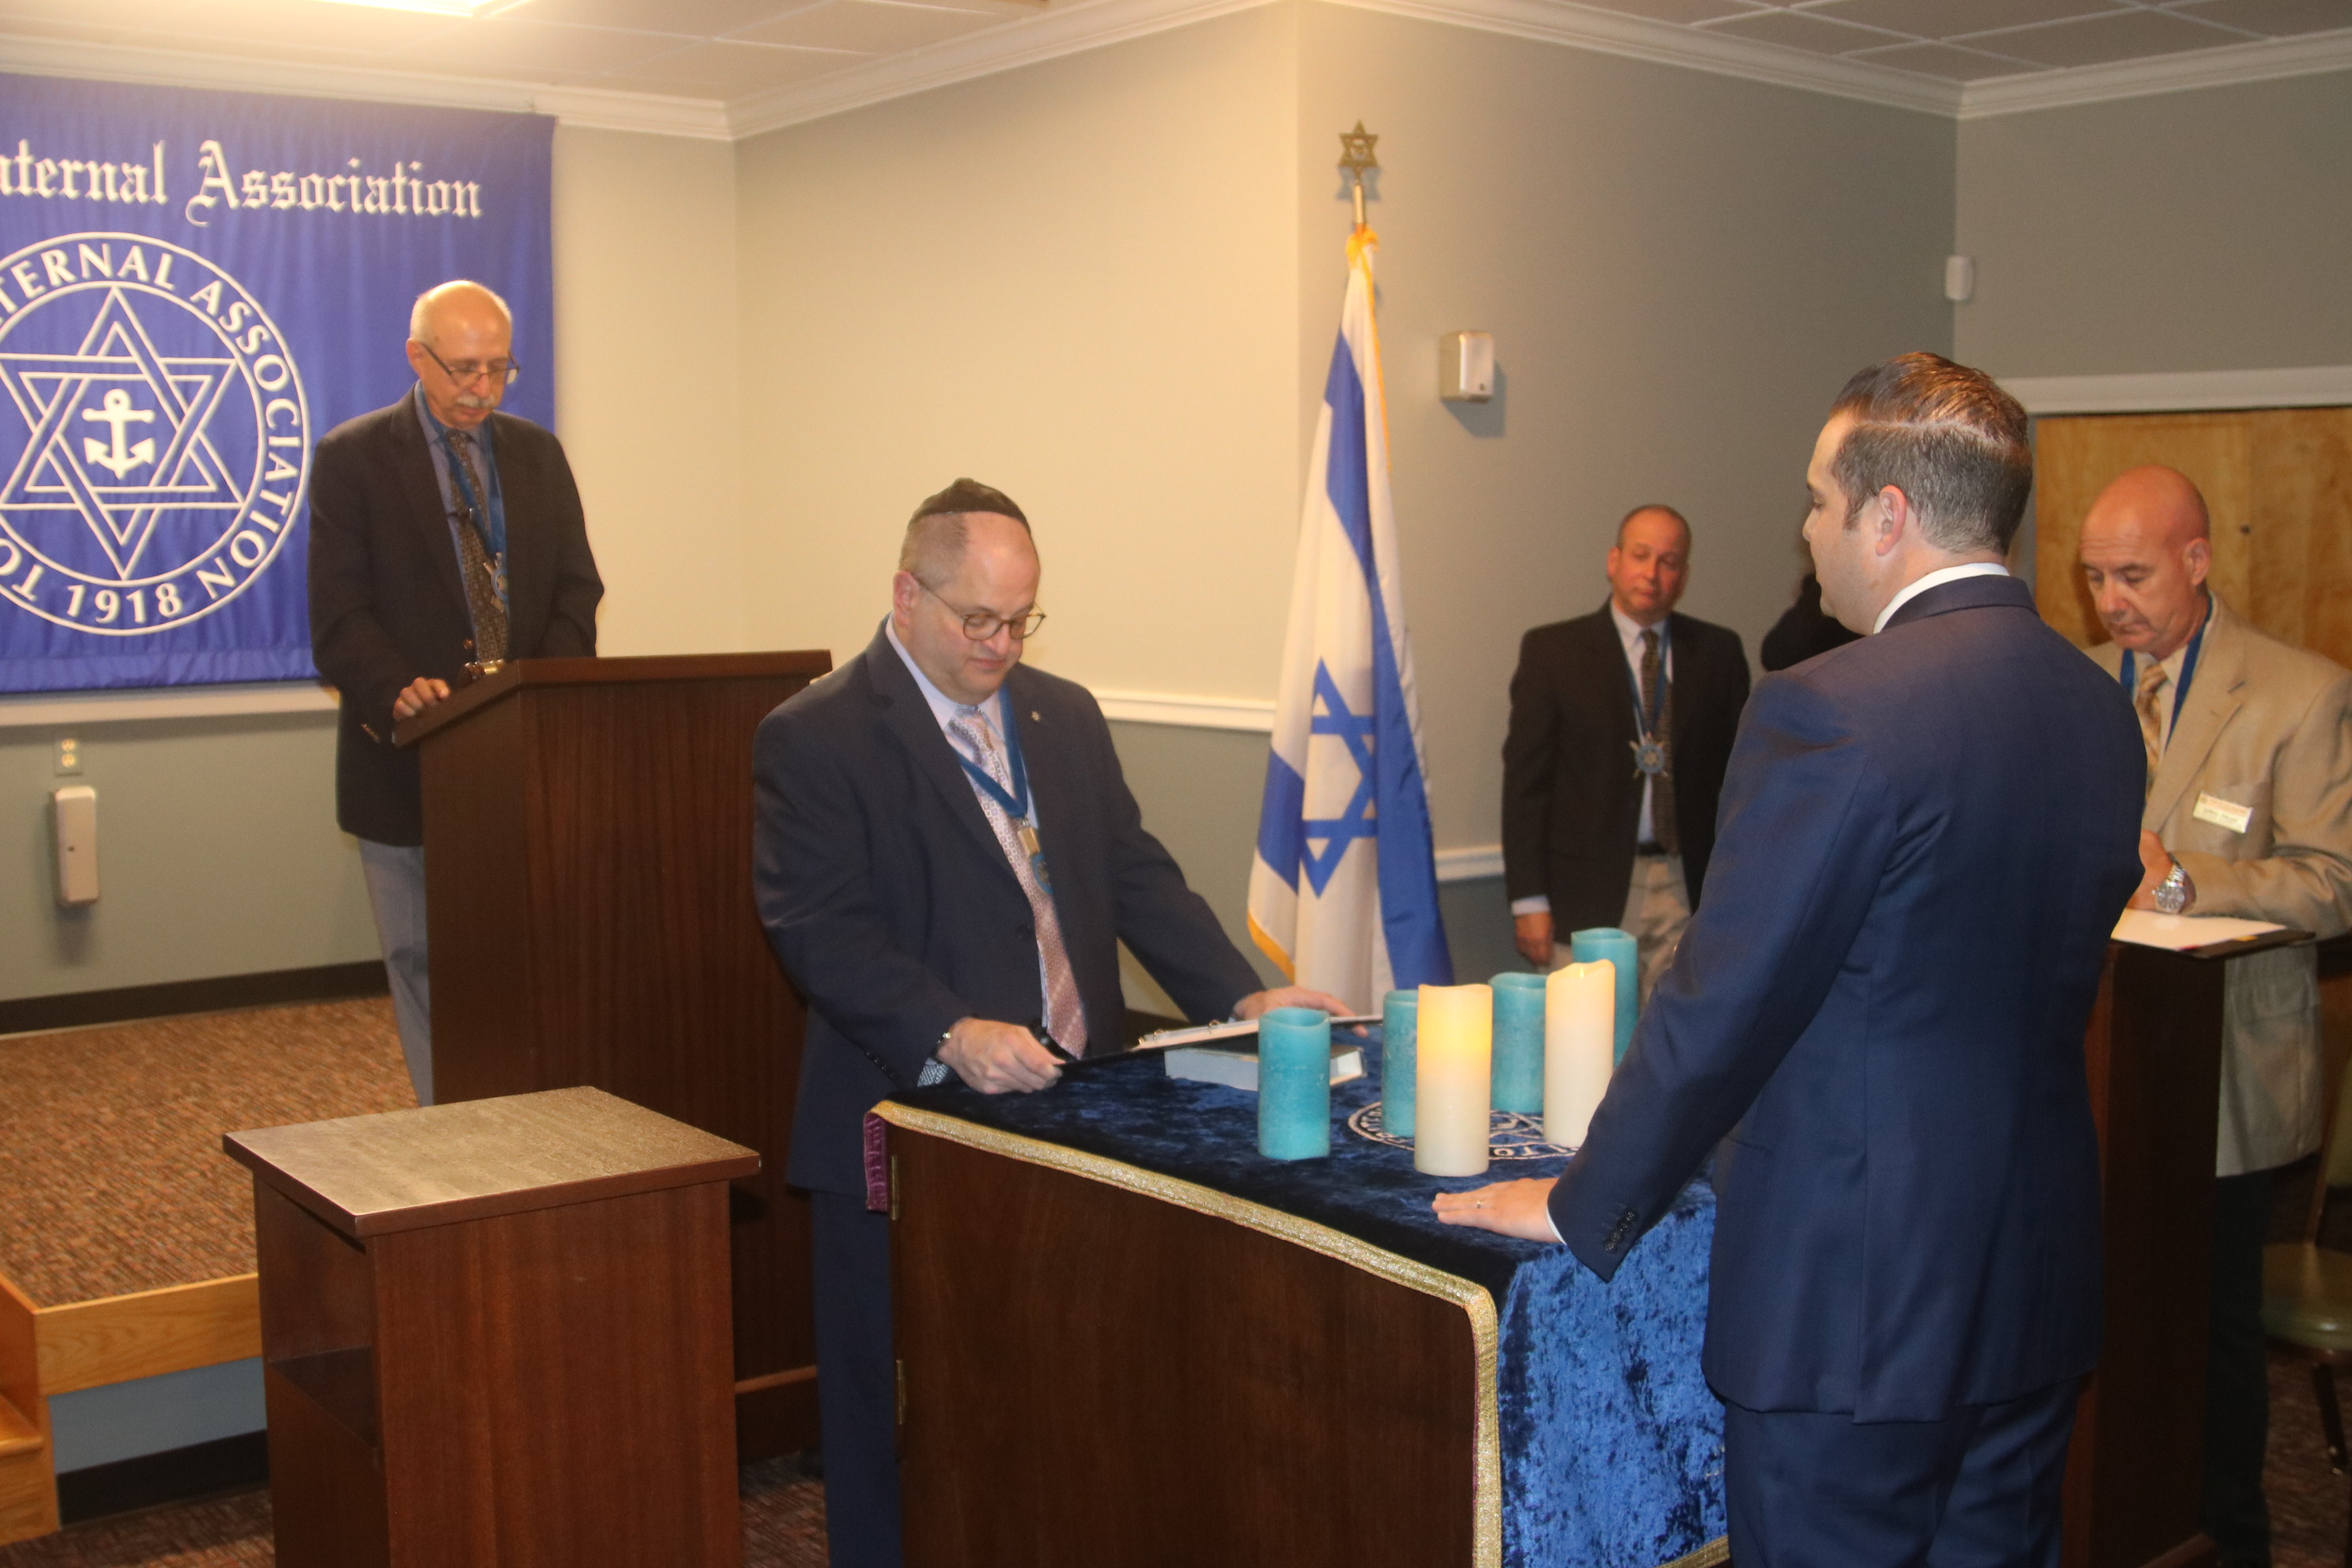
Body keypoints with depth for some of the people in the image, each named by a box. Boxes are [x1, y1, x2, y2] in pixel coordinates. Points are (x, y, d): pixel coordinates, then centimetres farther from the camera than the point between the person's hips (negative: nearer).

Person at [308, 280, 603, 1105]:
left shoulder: (537, 453, 12)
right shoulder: (352, 457, 0)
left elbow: (576, 588, 8)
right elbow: (339, 619, -6)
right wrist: (397, 692, -25)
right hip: (409, 752, -2)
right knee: (424, 961, 6)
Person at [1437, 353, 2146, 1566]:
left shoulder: (1832, 713, -20)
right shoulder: (2097, 708, 4)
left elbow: (1720, 1007, -18)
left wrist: (1578, 1207, -5)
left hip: (1855, 1294, -8)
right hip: (2038, 1286, 8)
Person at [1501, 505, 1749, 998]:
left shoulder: (1718, 653, 10)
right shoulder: (1551, 649, 4)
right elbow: (1524, 778, 1)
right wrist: (1529, 900, -5)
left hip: (1690, 889, 2)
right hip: (1587, 893, -2)